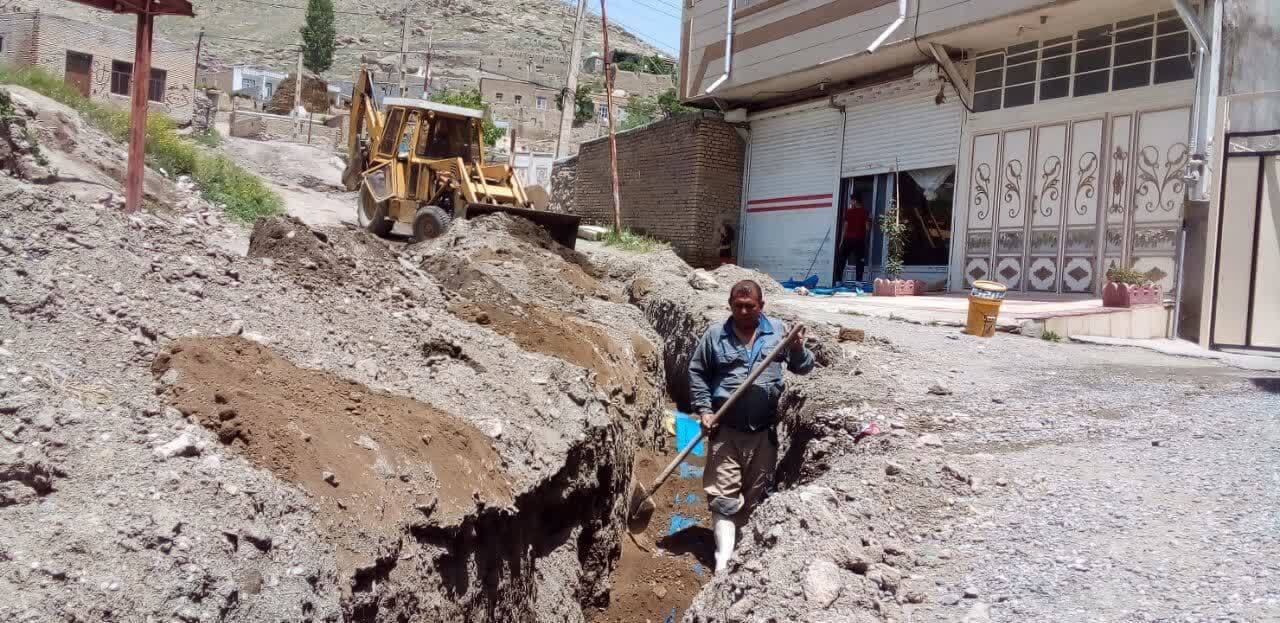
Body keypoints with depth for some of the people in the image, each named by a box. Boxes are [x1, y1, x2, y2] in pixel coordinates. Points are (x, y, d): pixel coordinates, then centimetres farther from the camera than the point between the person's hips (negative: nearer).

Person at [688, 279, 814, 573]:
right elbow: (696, 372, 6)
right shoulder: (715, 335, -1)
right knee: (723, 495, -5)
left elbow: (804, 367, 4)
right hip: (725, 429, -1)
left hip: (763, 430, 2)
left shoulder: (778, 330, 2)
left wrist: (798, 349, -18)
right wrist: (704, 409, -3)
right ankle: (724, 560, -3)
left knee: (756, 494, 14)